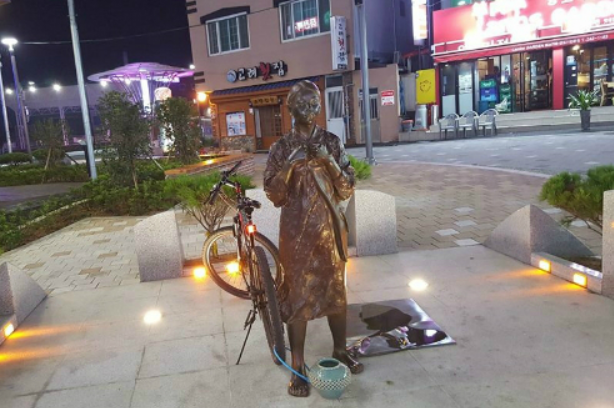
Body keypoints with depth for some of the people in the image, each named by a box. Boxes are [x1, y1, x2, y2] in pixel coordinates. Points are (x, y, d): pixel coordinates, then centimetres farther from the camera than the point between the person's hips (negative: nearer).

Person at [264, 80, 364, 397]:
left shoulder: (332, 143, 3)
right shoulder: (281, 149, -1)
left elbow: (347, 190, -1)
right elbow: (274, 196, -5)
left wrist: (330, 162, -16)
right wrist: (289, 166, -20)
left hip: (330, 228, 2)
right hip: (296, 232, -2)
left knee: (336, 290, 13)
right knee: (298, 295, 2)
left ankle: (340, 350, 33)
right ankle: (298, 365, 15)